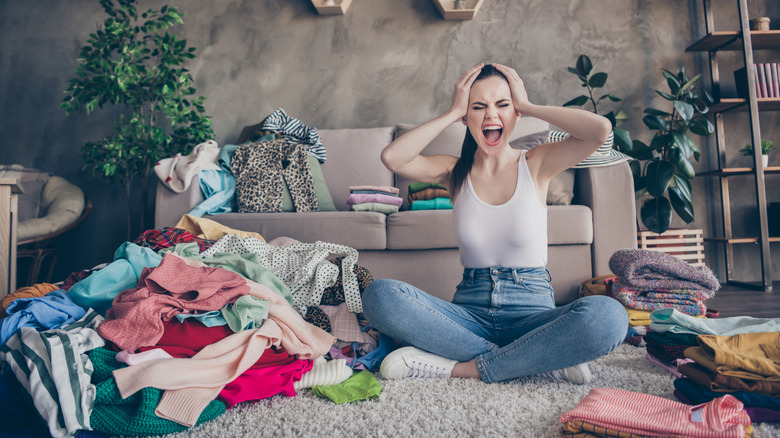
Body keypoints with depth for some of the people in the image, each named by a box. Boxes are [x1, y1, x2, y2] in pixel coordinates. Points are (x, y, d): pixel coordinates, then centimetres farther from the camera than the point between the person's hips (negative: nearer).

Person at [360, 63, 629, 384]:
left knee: (608, 316, -32)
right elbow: (392, 157, -12)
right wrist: (453, 112, -6)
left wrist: (527, 106, -5)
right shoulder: (455, 171, 6)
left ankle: (463, 367, -19)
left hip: (531, 313, -1)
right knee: (379, 295, -24)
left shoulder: (536, 163, 3)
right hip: (471, 313, 2)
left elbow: (601, 129, -15)